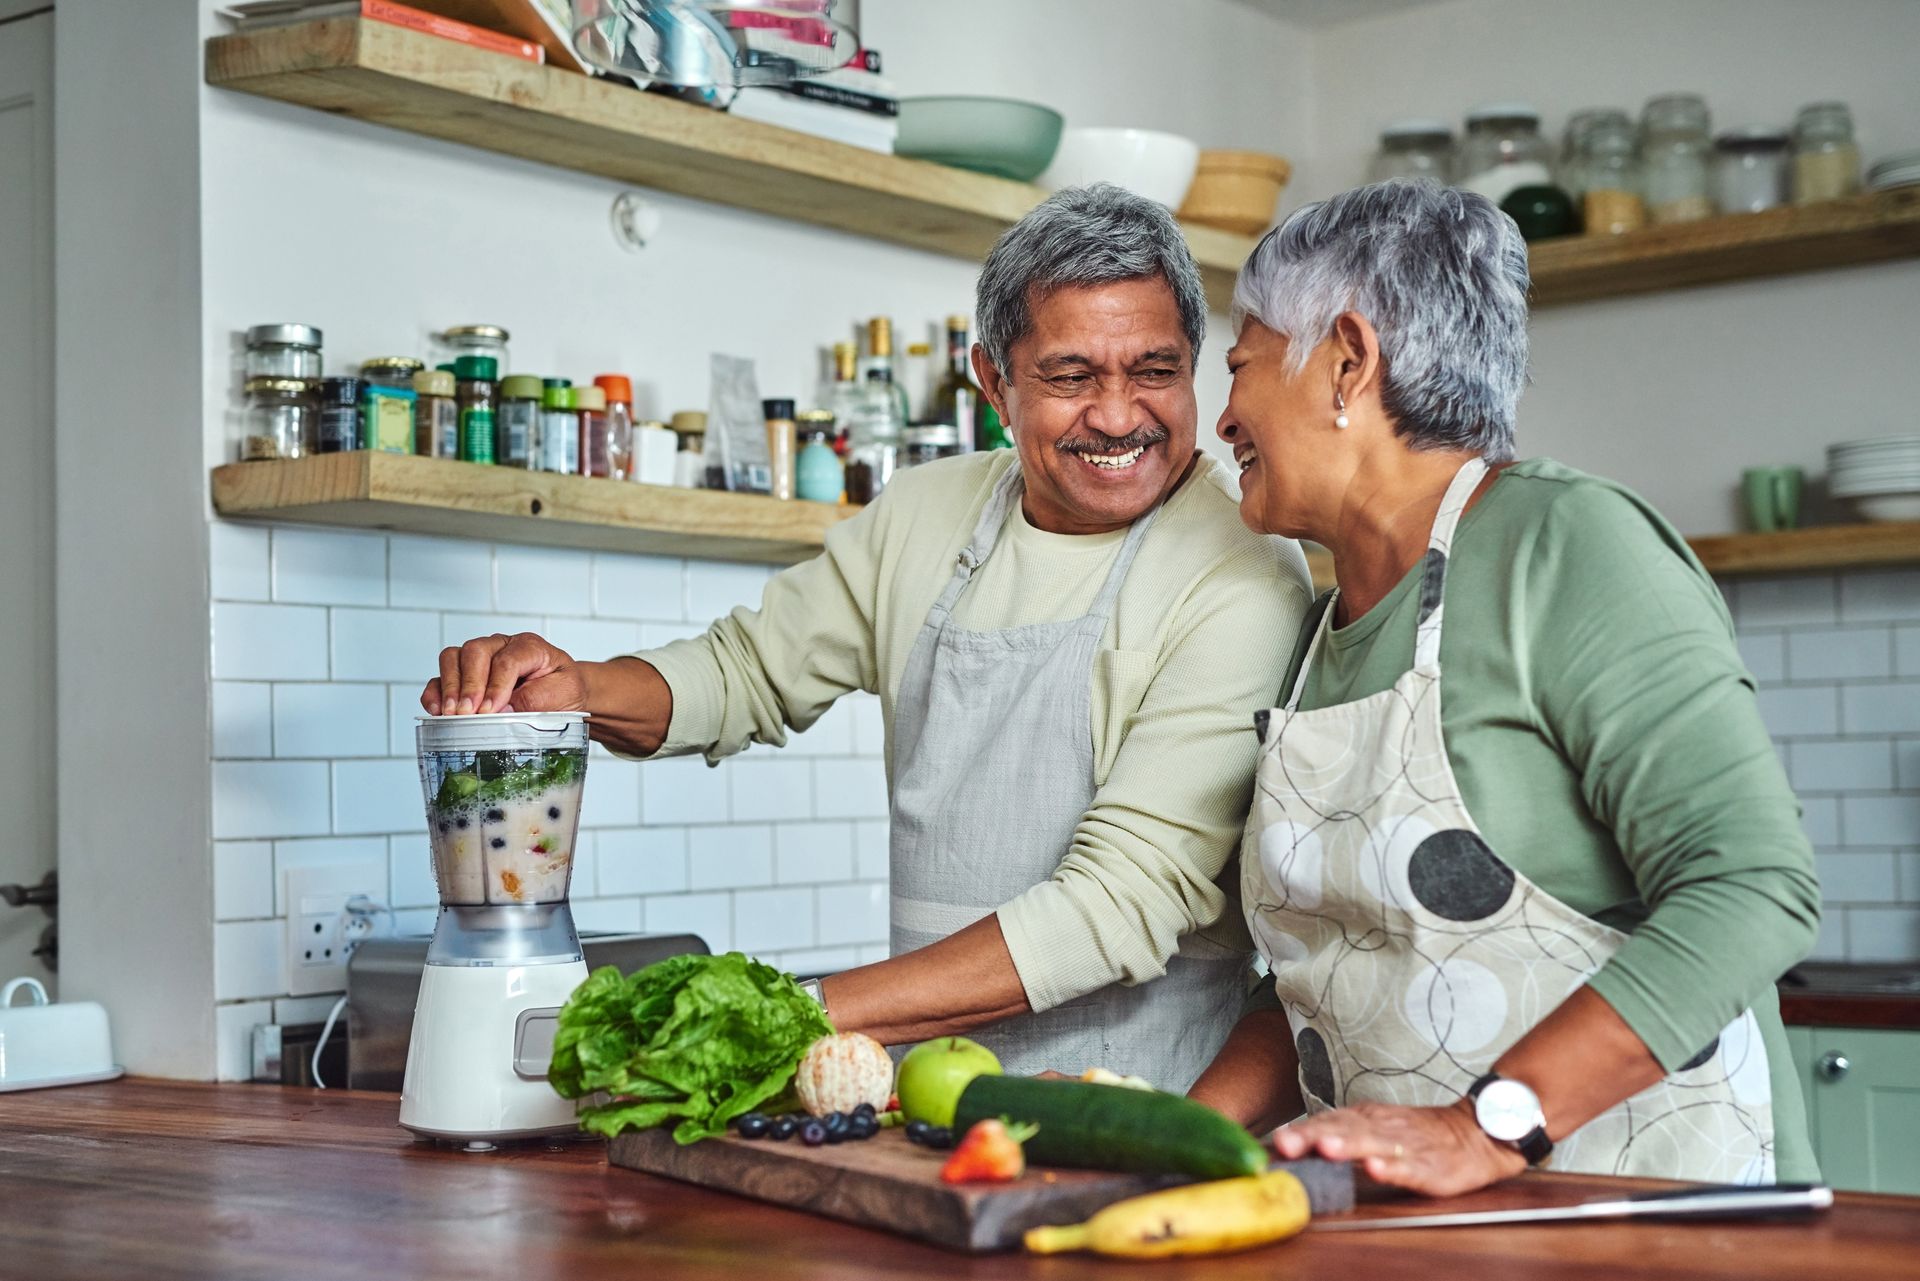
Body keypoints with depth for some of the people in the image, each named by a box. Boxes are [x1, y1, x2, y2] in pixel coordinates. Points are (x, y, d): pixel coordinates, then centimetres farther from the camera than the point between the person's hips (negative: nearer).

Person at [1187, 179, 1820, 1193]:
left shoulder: (1566, 546, -8)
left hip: (1640, 1197, -5)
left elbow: (1754, 887, -17)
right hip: (1401, 1222, 5)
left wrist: (1481, 1128, -22)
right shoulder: (1323, 634, 13)